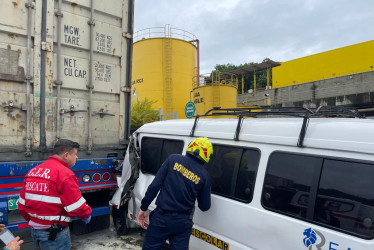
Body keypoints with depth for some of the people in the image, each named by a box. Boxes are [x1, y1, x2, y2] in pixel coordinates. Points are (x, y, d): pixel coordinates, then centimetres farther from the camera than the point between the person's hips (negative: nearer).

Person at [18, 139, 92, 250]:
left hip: (35, 230, 8)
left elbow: (22, 204, 11)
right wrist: (87, 214, 0)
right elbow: (76, 206, -20)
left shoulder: (33, 171, 6)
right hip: (55, 233, -8)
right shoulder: (64, 173, -19)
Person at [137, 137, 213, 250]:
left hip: (162, 217, 0)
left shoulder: (173, 159, -6)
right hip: (183, 223, 1)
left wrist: (143, 208, 0)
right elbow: (204, 206, 3)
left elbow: (154, 186, -9)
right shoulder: (204, 176, -3)